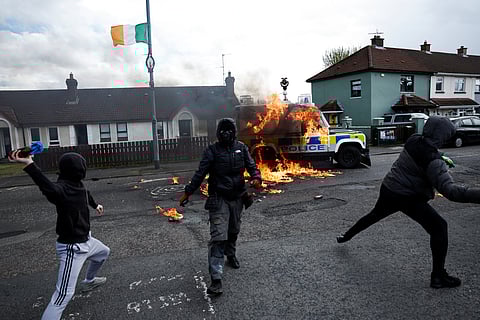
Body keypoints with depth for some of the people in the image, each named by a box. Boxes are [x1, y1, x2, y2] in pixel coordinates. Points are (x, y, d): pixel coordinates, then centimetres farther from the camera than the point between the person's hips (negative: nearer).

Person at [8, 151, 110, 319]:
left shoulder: (78, 185, -3)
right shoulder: (62, 188, -28)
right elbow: (49, 187, -54)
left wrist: (95, 205, 42)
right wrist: (29, 164, -70)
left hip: (86, 240, 10)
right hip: (72, 248, -10)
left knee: (104, 252, 34)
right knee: (64, 294, -14)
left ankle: (89, 281, 59)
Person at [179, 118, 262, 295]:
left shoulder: (241, 148, 4)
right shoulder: (212, 150, -6)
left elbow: (251, 165, 2)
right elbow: (200, 173, -6)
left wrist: (256, 177, -20)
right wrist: (187, 192, -8)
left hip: (237, 197, 4)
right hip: (219, 199, -4)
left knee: (233, 231, 21)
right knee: (218, 237, -12)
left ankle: (231, 254, 49)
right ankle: (216, 279, -12)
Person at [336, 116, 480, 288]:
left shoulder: (413, 140, -3)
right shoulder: (433, 161, -24)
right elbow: (450, 190, -33)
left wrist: (441, 158, 14)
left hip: (388, 189, 8)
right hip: (407, 198, -7)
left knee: (374, 215, 29)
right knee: (439, 227, 2)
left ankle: (346, 236, 46)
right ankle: (438, 276, 4)